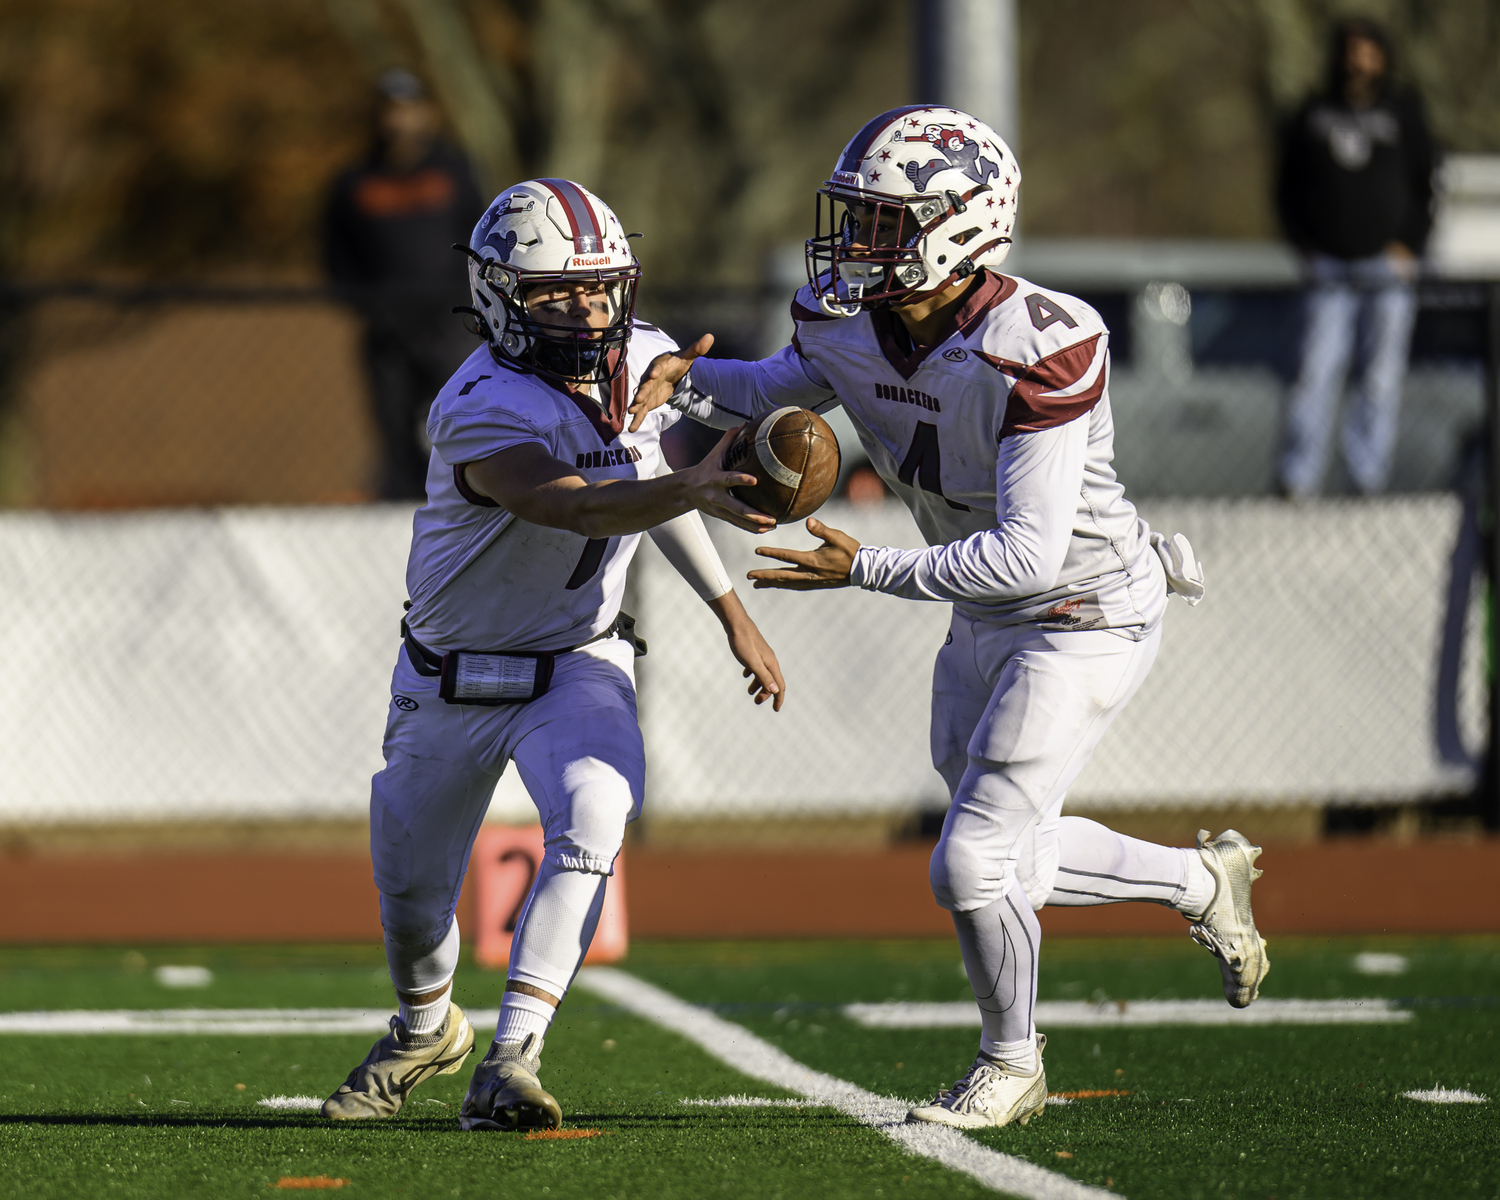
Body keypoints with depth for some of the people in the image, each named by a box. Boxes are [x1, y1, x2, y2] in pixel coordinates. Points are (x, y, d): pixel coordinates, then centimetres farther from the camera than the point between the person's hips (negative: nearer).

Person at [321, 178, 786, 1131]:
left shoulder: (645, 361, -9)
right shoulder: (483, 412, -30)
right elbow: (583, 510, -47)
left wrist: (732, 611, 14)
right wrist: (692, 488, -65)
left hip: (579, 665, 2)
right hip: (455, 677, -2)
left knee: (593, 820, -27)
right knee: (411, 881, 13)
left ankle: (512, 1063, -28)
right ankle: (427, 1031, 46)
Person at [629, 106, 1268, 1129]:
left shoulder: (1037, 352, -31)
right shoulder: (850, 327, -9)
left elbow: (1029, 554, -34)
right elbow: (779, 387, 15)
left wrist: (867, 572, -34)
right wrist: (685, 379, -7)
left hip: (1086, 616, -8)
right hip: (986, 621, 8)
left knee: (973, 866, -8)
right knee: (1014, 863, 18)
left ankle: (1011, 1067, 18)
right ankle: (1203, 881, 42)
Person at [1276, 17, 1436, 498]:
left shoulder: (1403, 112, 6)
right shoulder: (1312, 118, 9)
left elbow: (1425, 184, 8)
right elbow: (1288, 190, 15)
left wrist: (1408, 247, -3)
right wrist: (1304, 246, 2)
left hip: (1387, 266, 0)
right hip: (1330, 272, 0)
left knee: (1380, 380, -1)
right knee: (1315, 375, -8)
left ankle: (1369, 483, 4)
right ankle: (1296, 485, -9)